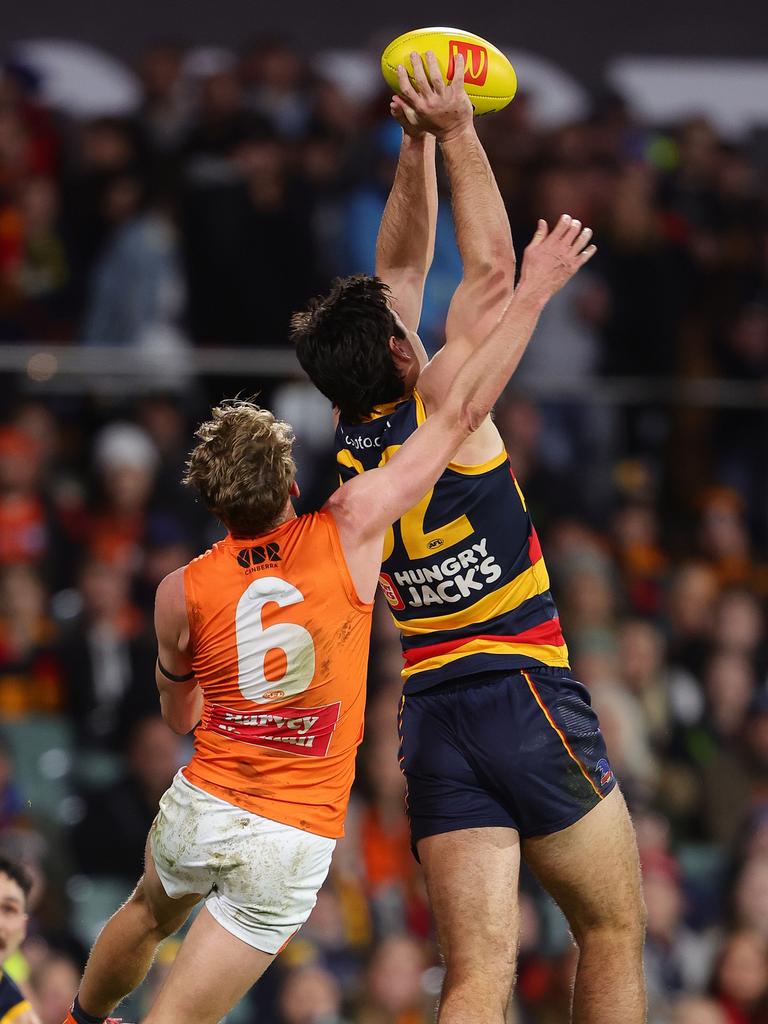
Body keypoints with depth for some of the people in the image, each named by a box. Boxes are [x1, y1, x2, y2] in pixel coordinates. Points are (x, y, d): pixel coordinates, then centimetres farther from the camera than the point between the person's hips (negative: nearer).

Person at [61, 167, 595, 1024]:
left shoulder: (182, 593, -8)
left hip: (200, 807, 3)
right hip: (292, 843, -3)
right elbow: (461, 414, -11)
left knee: (147, 915, 34)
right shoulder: (347, 536, -14)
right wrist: (533, 293, -8)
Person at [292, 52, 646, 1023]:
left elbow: (401, 272, 19)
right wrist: (454, 133, 6)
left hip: (430, 717, 5)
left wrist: (416, 146, 20)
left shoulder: (350, 436, 9)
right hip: (527, 692, -5)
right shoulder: (440, 407, -7)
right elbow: (492, 267, 2)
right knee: (612, 930, 11)